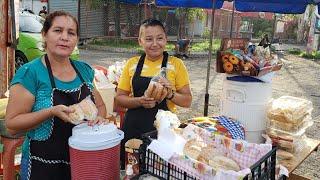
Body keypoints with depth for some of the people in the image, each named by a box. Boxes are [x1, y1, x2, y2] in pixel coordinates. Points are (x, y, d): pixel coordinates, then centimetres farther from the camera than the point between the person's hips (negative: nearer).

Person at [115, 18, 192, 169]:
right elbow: (119, 98, 5)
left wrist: (170, 94, -19)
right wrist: (140, 101, -13)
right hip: (133, 128, 2)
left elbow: (187, 101, 0)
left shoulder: (176, 64, -3)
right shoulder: (132, 64, 2)